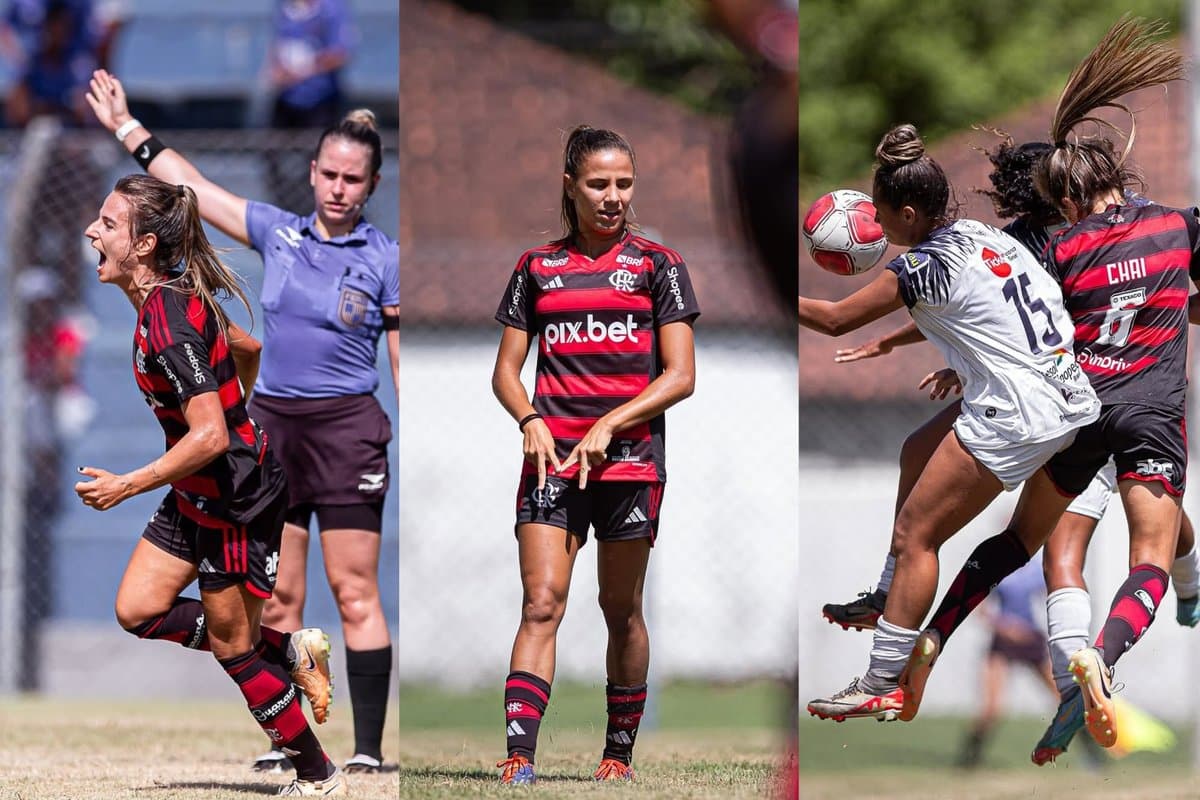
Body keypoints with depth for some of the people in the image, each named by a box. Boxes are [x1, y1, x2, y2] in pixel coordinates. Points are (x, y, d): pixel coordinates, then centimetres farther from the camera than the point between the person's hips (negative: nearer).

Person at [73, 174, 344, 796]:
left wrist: (125, 486, -24)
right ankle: (288, 652, 19)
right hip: (200, 494, 9)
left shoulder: (167, 321, -27)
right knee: (137, 610, 8)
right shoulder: (174, 296, 2)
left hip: (237, 499, -9)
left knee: (231, 646, 3)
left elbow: (210, 437, -30)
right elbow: (246, 347, 18)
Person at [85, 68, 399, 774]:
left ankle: (370, 750, -6)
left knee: (356, 595, -7)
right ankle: (284, 744, 10)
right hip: (271, 426, 4)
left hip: (347, 428, -4)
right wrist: (127, 127, 18)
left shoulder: (384, 260, -1)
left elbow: (406, 358, 0)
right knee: (279, 599, 5)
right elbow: (193, 187, 15)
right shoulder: (277, 232, 9)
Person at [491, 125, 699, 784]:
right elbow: (506, 370, 13)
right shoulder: (537, 268, 11)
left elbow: (680, 376, -1)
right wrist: (530, 421, -8)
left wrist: (607, 426, -11)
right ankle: (518, 760, -20)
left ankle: (619, 753, 19)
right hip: (552, 460, 1)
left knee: (622, 611, 6)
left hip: (630, 460, -1)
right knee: (541, 604, -11)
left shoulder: (658, 266, 5)